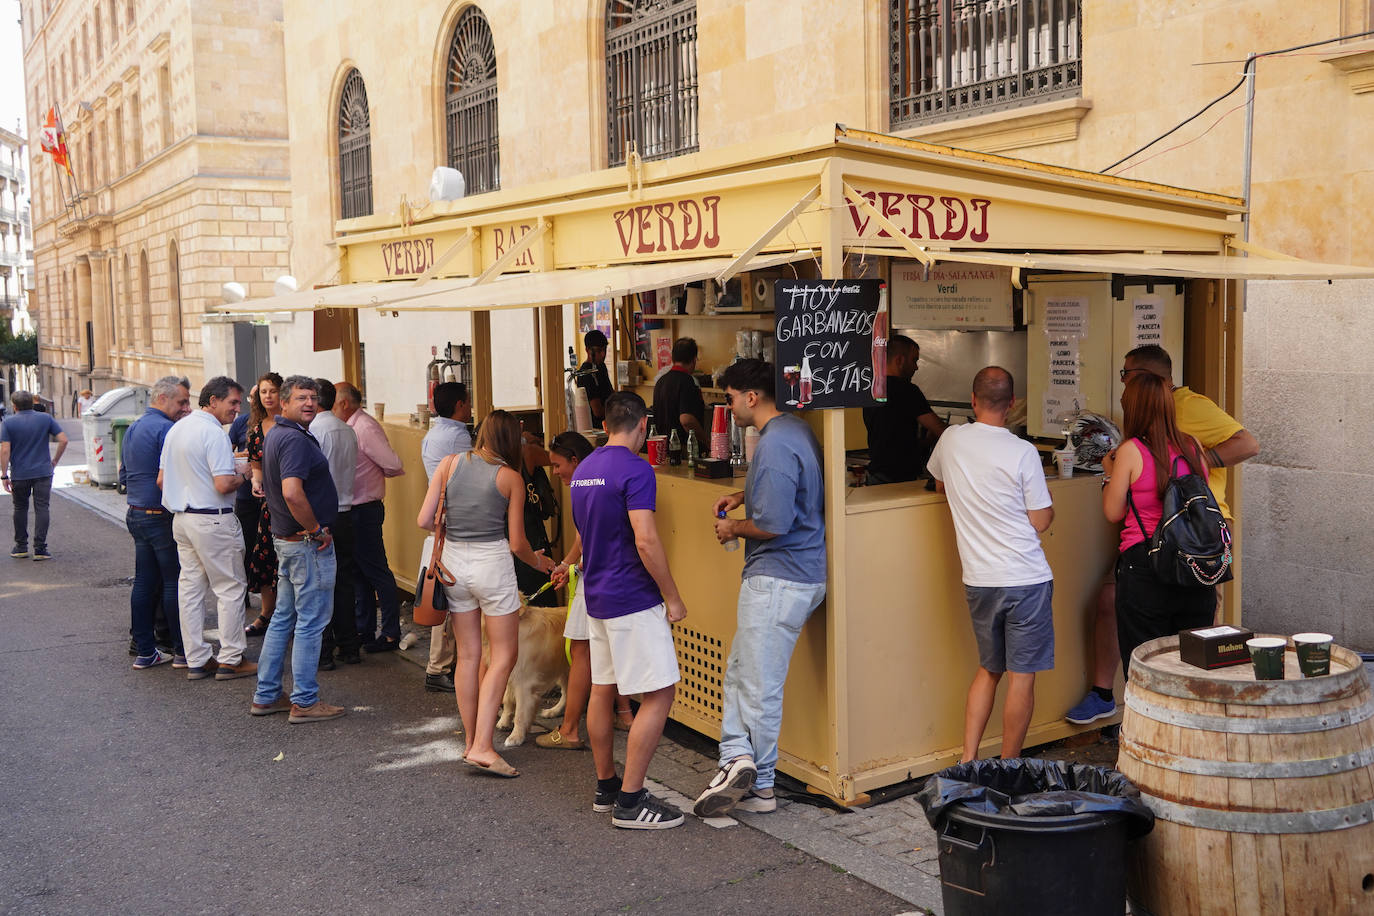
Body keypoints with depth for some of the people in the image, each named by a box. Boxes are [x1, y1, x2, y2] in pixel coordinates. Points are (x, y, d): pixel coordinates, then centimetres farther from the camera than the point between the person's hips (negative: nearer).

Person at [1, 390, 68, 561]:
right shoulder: (46, 418, 0)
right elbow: (63, 440, -5)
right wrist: (55, 461, 7)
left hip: (19, 474, 0)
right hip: (43, 472, 0)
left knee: (20, 508, 15)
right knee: (42, 508, 0)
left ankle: (21, 546, 21)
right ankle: (40, 549, -5)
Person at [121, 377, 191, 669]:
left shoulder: (132, 429, 16)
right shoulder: (166, 429, -15)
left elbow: (124, 474, 22)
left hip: (135, 514, 9)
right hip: (162, 517, -9)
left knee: (144, 582, 11)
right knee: (174, 582, -2)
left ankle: (145, 651, 15)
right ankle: (182, 650, 4)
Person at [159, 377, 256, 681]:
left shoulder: (176, 429, 12)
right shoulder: (214, 433, -16)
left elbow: (161, 479, 17)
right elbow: (223, 485, -23)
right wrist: (242, 474, -4)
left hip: (181, 519, 9)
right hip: (213, 520, -9)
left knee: (189, 588, 11)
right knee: (229, 588, 1)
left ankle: (196, 660, 16)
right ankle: (230, 659, 5)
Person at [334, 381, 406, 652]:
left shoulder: (366, 427, -16)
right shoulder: (351, 427, 12)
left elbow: (393, 465, -19)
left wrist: (376, 474, -2)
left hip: (364, 510, -10)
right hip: (352, 510, 10)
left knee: (377, 573, -2)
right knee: (358, 573, 16)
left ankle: (391, 634, 5)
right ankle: (364, 630, 26)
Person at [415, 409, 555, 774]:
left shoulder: (450, 464, 1)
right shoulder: (511, 478, -5)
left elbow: (425, 520, -2)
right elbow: (517, 543, -3)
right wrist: (538, 561, 17)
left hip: (454, 562, 4)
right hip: (492, 564, -4)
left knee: (467, 655, 14)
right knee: (504, 655, 4)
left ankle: (470, 741, 22)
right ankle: (482, 747, -4)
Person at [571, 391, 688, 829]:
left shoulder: (583, 470, 11)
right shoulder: (635, 470, -17)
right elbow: (646, 542, -23)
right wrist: (672, 597, -14)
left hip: (597, 596, 9)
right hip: (633, 601, -9)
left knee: (602, 690, 15)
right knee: (659, 695, -4)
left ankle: (606, 787, 27)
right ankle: (630, 801, -2)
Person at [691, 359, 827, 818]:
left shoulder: (775, 445, -21)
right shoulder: (795, 429, 12)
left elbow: (774, 524, -26)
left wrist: (734, 528, -7)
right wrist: (743, 496, 17)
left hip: (779, 580, -11)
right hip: (801, 572, 11)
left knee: (760, 685, -1)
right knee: (740, 670, 14)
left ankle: (758, 785, 8)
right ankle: (739, 759, 12)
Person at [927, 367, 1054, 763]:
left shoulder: (951, 440, 0)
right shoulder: (1022, 452, -12)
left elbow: (939, 483, 21)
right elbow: (1041, 522, -8)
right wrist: (1050, 507, 13)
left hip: (978, 580, 4)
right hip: (1026, 580, -4)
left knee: (988, 669, 19)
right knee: (1022, 675, 5)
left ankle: (968, 759, 16)